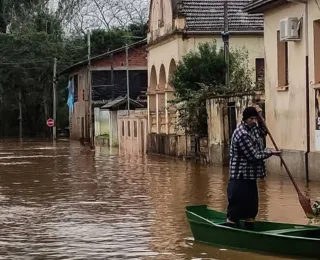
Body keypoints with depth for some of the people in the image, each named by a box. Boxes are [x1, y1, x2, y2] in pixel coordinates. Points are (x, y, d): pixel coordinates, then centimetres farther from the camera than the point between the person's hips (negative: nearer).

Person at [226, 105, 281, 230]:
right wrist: (270, 152, -6)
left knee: (251, 206, 15)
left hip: (250, 176, 10)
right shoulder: (242, 134, -21)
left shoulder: (252, 128, 8)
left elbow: (263, 133, 29)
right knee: (236, 207, -6)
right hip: (240, 178, -10)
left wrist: (260, 117, 11)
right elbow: (254, 156, -20)